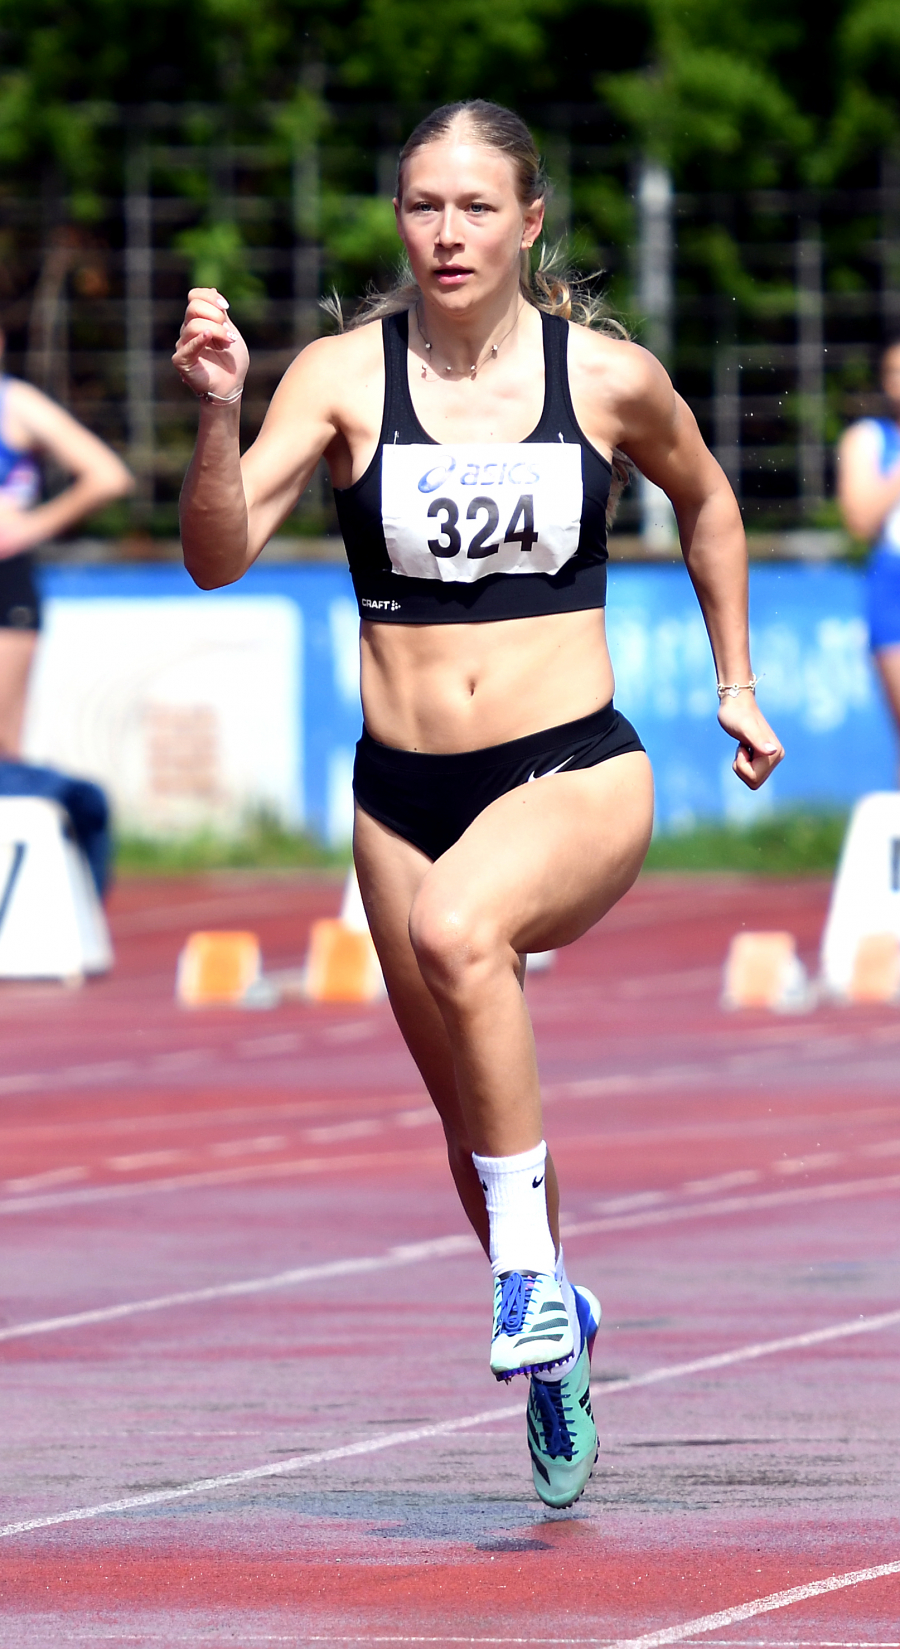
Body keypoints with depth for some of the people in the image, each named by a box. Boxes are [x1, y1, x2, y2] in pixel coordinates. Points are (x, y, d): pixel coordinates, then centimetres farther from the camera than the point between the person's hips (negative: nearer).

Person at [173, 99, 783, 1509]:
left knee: (457, 931, -36)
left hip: (578, 773, -3)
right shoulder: (345, 375, -4)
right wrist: (219, 414, -30)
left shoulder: (610, 378, -2)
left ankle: (530, 1265, -24)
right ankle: (558, 1333, 39)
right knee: (474, 1117, 12)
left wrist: (735, 682, 21)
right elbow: (219, 555, -14)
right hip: (404, 793, 3)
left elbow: (705, 500, 19)